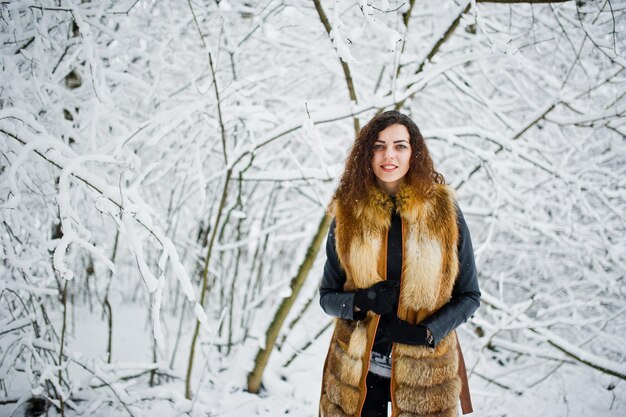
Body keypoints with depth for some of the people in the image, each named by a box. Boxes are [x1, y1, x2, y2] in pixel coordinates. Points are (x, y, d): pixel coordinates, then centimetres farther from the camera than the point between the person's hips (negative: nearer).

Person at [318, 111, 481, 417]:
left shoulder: (443, 210, -5)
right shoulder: (347, 213, -2)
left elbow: (469, 295, 0)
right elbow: (327, 296, 4)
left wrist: (427, 332, -15)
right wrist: (361, 301, -16)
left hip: (424, 367, -1)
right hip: (356, 369, 1)